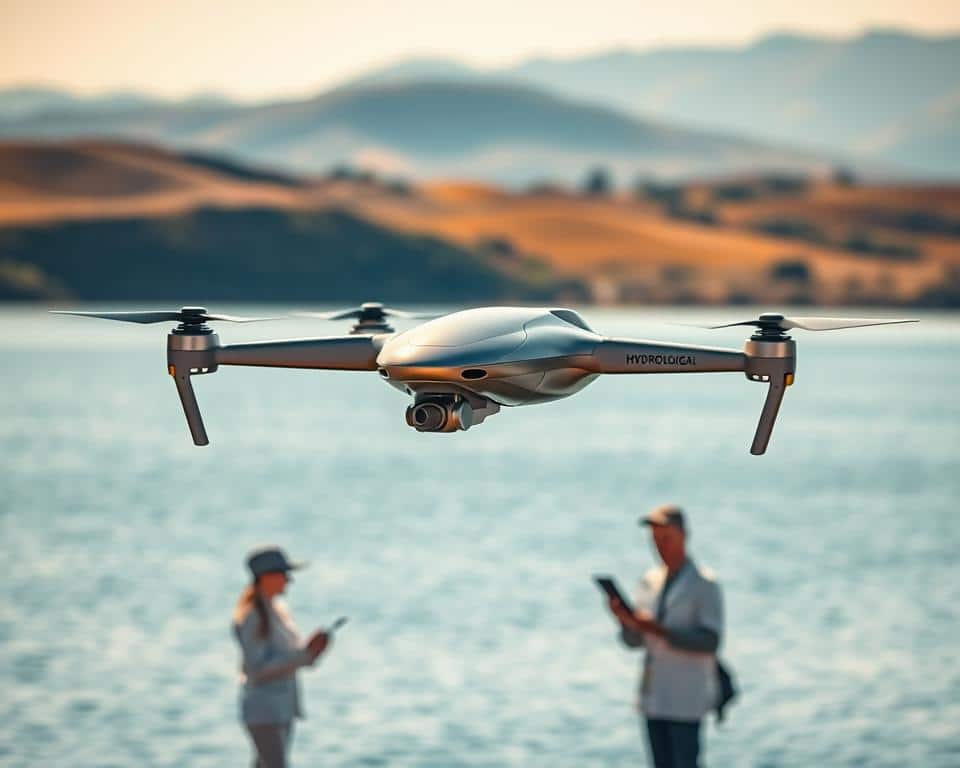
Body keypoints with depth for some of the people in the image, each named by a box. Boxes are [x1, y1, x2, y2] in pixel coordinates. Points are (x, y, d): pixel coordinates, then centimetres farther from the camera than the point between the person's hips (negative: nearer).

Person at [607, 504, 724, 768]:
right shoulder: (650, 581, 11)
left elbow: (710, 641, -14)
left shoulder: (704, 584, -7)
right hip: (654, 695, 6)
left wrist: (662, 632, -23)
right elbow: (634, 640, 11)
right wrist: (625, 619, -11)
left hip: (686, 698, -6)